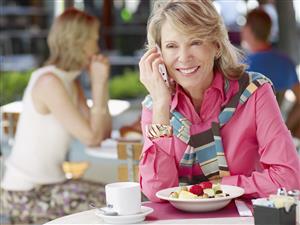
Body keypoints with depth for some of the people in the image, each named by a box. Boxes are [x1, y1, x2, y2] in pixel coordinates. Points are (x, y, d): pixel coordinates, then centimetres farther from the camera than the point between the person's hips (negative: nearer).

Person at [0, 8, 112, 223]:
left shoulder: (71, 82, 10)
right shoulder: (48, 82, -18)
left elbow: (104, 133, 2)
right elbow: (91, 137, -20)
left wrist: (101, 83, 0)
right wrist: (99, 83, -12)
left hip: (48, 184, 9)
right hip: (25, 195, -9)